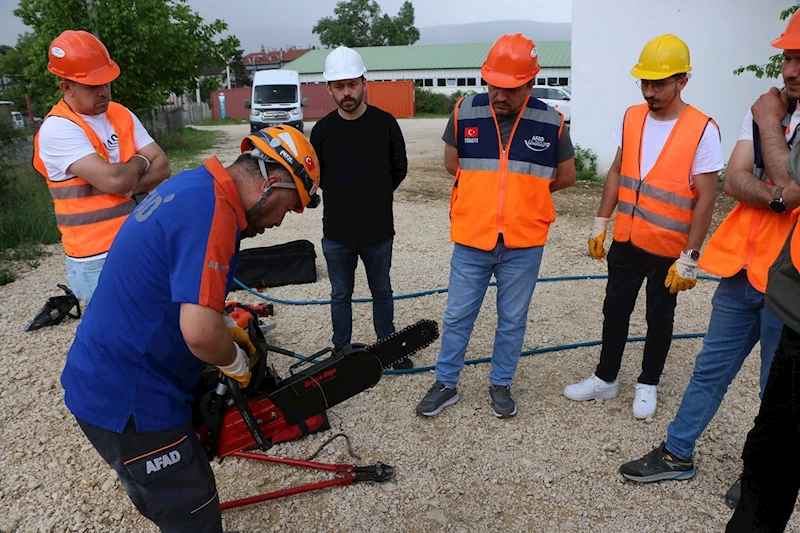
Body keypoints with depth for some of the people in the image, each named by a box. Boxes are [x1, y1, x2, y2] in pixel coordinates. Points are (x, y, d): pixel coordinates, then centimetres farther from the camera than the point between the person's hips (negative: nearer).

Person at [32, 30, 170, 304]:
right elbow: (112, 179, -24)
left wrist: (125, 189, -16)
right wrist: (140, 162, -3)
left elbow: (162, 167, 2)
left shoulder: (122, 115, 9)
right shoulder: (58, 129, -12)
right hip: (97, 261, -6)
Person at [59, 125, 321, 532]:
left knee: (158, 496, 27)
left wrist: (225, 329, 16)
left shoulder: (190, 185, 6)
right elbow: (200, 331, -33)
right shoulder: (213, 212, -25)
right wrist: (237, 362, -11)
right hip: (129, 402, -10)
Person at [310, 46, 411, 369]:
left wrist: (376, 195, 6)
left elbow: (399, 169, 6)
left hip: (378, 232, -1)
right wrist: (342, 195, 6)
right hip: (337, 234, 1)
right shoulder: (322, 129, -3)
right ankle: (341, 352, 31)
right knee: (340, 296, 14)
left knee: (382, 293, 17)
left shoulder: (385, 124, -6)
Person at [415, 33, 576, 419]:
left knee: (512, 321, 14)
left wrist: (523, 192, 6)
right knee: (457, 317, 11)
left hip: (524, 245, 0)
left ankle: (500, 384, 34)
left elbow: (566, 176, 8)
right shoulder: (465, 113, -5)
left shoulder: (551, 123, -5)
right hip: (471, 241, 0)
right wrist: (500, 189, 7)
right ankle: (445, 384, 29)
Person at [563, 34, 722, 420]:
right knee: (615, 311, 13)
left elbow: (706, 200, -14)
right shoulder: (631, 118, 0)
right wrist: (600, 224, 7)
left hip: (669, 249, -4)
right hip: (626, 242, 4)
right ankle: (606, 378, 31)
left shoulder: (702, 130, -15)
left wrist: (689, 258, -15)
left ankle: (647, 385, 32)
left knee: (659, 318, 13)